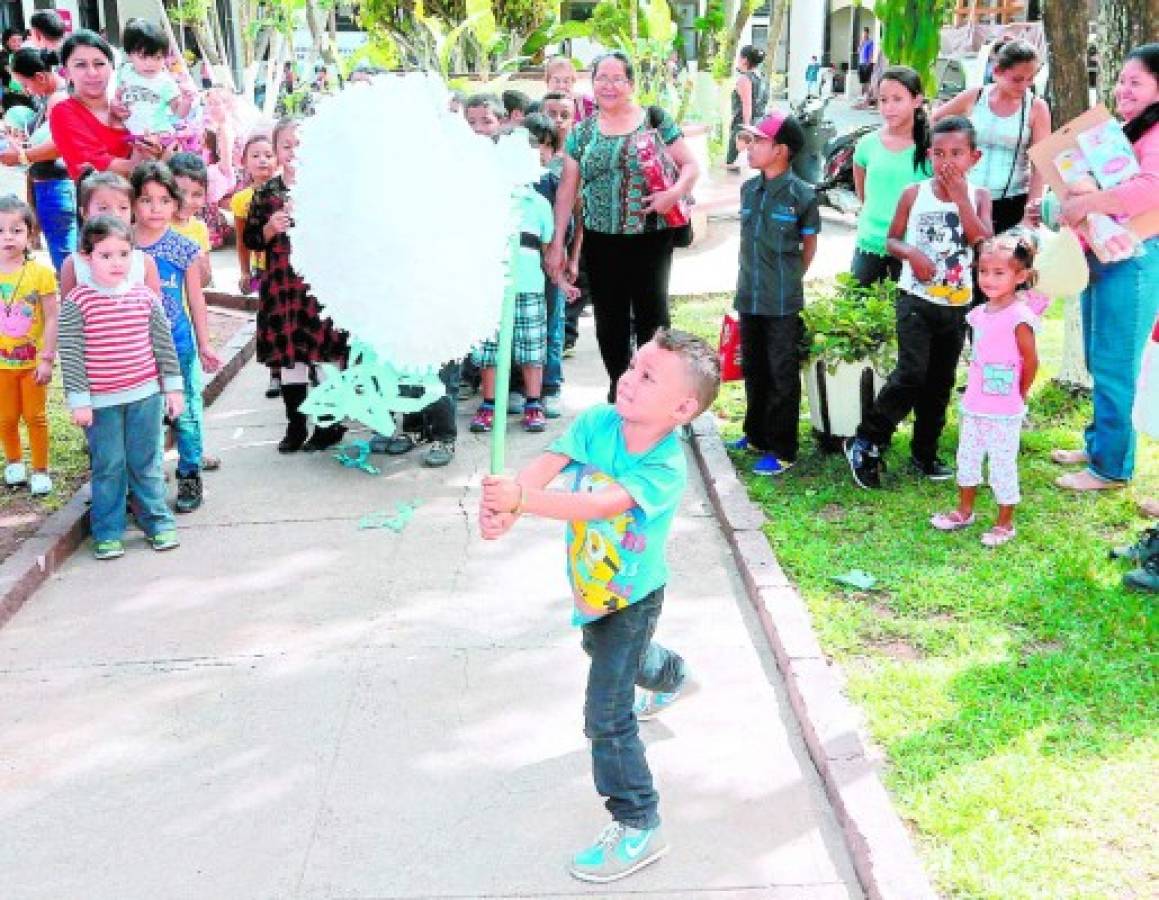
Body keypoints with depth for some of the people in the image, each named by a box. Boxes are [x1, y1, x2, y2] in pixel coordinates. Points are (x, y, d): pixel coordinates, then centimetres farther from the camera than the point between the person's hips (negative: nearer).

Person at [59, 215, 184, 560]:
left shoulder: (145, 297, 0)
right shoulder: (77, 303, -9)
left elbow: (163, 344, 7)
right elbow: (70, 355, -8)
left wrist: (173, 388, 7)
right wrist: (79, 400, -10)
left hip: (145, 396, 2)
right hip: (100, 402, -2)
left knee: (146, 464, 11)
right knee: (107, 467, 6)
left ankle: (157, 522, 23)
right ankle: (107, 533, 17)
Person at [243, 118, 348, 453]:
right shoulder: (266, 192, 6)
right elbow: (250, 239, 9)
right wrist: (269, 229, -9)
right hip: (281, 284, 3)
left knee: (325, 351, 1)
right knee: (288, 354, 9)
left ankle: (330, 423, 14)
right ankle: (296, 425, 21)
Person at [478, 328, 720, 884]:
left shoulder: (664, 470, -34)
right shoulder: (597, 423, -19)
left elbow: (601, 505, -49)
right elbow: (544, 466, -31)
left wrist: (522, 499, -62)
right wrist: (501, 505, -52)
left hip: (631, 599, -7)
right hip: (591, 589, 8)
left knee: (606, 717, -9)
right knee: (614, 653, 37)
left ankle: (638, 829, 7)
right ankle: (671, 677, 71)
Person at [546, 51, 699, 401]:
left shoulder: (656, 120, 1)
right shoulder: (582, 132, 9)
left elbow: (690, 166, 2)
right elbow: (567, 189, 10)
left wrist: (675, 192, -18)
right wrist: (557, 243, 6)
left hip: (651, 238, -3)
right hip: (601, 241, 3)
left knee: (651, 313, 2)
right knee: (610, 318, 8)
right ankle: (618, 387, 21)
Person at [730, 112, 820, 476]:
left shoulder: (801, 195, -11)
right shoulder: (748, 189, 4)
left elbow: (809, 244, 1)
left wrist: (790, 279, 3)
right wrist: (752, 279, 13)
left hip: (783, 303, -5)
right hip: (748, 297, 6)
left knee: (782, 376, 3)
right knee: (754, 371, 17)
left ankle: (782, 450, 12)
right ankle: (756, 435, 33)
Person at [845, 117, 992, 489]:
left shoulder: (978, 196, 1)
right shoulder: (914, 194, -2)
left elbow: (984, 243, -13)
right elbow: (892, 240, 5)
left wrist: (959, 196, -16)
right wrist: (910, 252, -17)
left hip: (957, 305, 3)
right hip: (917, 300, -3)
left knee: (940, 383, 12)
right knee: (911, 374, -15)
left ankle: (924, 454, 26)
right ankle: (866, 444, -3)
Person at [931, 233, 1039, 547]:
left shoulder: (1019, 317, -18)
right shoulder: (980, 313, 4)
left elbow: (1030, 361, -11)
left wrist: (1018, 396, 0)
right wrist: (971, 397, 11)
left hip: (1004, 414, -7)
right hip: (973, 407, 7)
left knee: (1002, 467, 4)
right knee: (966, 459, 18)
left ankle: (1005, 524, 19)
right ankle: (965, 512, 36)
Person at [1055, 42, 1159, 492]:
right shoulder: (1121, 130, 16)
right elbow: (1091, 182, 27)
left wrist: (1088, 202, -31)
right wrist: (1071, 202, 7)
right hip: (1099, 254, 9)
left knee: (1114, 367, -3)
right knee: (1098, 362, 17)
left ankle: (1111, 467, 7)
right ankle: (1096, 444, 31)